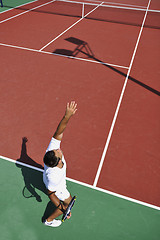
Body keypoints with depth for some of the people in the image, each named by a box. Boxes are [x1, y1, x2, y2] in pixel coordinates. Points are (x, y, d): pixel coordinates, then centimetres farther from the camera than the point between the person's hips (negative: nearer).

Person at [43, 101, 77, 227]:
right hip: (57, 186, -6)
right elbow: (50, 193, -28)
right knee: (68, 203, 21)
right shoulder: (54, 176, -48)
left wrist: (67, 116, -54)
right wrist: (62, 208, -20)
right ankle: (49, 220, 45)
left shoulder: (52, 149, -40)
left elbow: (59, 132, -43)